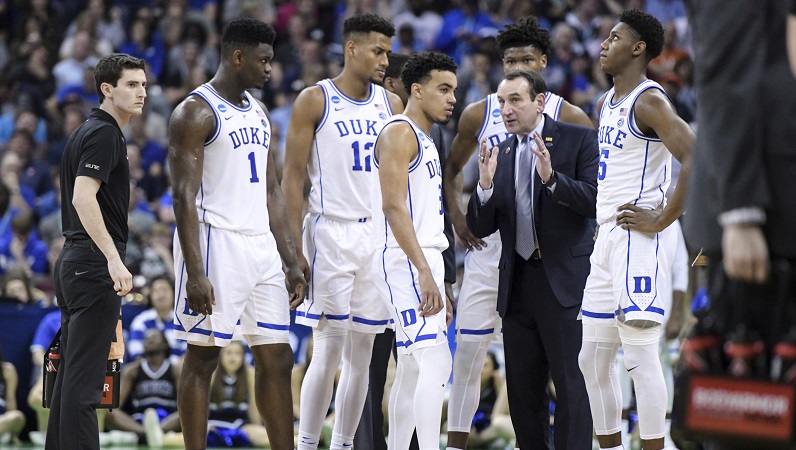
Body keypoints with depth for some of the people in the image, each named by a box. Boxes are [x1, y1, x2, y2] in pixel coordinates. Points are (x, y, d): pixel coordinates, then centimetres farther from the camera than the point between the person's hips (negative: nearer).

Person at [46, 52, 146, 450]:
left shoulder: (88, 131, 19)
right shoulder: (104, 134, -11)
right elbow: (83, 197, -23)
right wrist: (114, 260, -28)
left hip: (72, 261, 10)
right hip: (94, 264, -10)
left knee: (71, 373, 11)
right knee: (84, 377, -11)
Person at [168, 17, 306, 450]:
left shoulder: (257, 112, 16)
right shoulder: (195, 112, -9)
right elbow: (184, 197, -14)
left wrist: (291, 263, 14)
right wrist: (194, 273, -21)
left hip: (260, 245, 8)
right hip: (215, 244, -8)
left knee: (276, 358, 6)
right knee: (202, 357, -2)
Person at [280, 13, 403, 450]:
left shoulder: (392, 104, 11)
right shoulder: (314, 101, -3)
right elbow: (293, 176, -4)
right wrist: (295, 246, -11)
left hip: (379, 235, 5)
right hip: (331, 232, -5)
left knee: (361, 352, 6)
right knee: (328, 349, -8)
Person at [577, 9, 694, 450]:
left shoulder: (650, 101, -12)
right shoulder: (606, 104, 17)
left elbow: (698, 160, -24)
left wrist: (662, 219, -21)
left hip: (639, 238, -10)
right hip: (608, 239, 10)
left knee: (640, 356, -10)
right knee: (592, 359, 10)